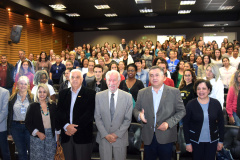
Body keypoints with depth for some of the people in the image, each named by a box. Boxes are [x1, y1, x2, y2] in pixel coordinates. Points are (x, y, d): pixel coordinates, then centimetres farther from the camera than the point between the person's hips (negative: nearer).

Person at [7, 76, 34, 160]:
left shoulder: (32, 98, 0)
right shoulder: (12, 98, 5)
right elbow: (9, 115, 6)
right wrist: (9, 131, 4)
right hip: (16, 127, 2)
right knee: (21, 152, 11)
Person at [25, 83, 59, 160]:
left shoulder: (53, 105, 5)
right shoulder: (32, 106, 0)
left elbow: (56, 121, 10)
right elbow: (27, 123, -1)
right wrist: (37, 133, -11)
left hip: (51, 136, 2)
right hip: (37, 137, -2)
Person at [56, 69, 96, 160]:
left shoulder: (90, 94, 0)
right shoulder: (63, 93, 12)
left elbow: (89, 113, -8)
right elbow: (59, 112, 4)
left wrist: (75, 128, -13)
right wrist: (66, 126, -12)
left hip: (82, 136, -3)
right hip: (66, 136, 3)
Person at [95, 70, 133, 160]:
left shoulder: (127, 97, -3)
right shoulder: (99, 96, -1)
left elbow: (128, 119, -3)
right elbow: (97, 118, -1)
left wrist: (117, 134, -9)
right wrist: (106, 135, -9)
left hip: (120, 138, 0)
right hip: (103, 138, 1)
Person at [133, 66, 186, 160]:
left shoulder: (174, 92, -1)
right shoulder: (142, 93, 5)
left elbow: (181, 111, -2)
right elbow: (136, 109, 10)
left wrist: (169, 123, -15)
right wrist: (139, 115, -14)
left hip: (166, 137, -1)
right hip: (148, 137, 2)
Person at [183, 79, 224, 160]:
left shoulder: (216, 103, -4)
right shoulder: (191, 104, -9)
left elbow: (221, 123, 3)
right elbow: (185, 125, -6)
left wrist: (221, 141, 4)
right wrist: (188, 143, -7)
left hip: (212, 141, 2)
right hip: (196, 141, -1)